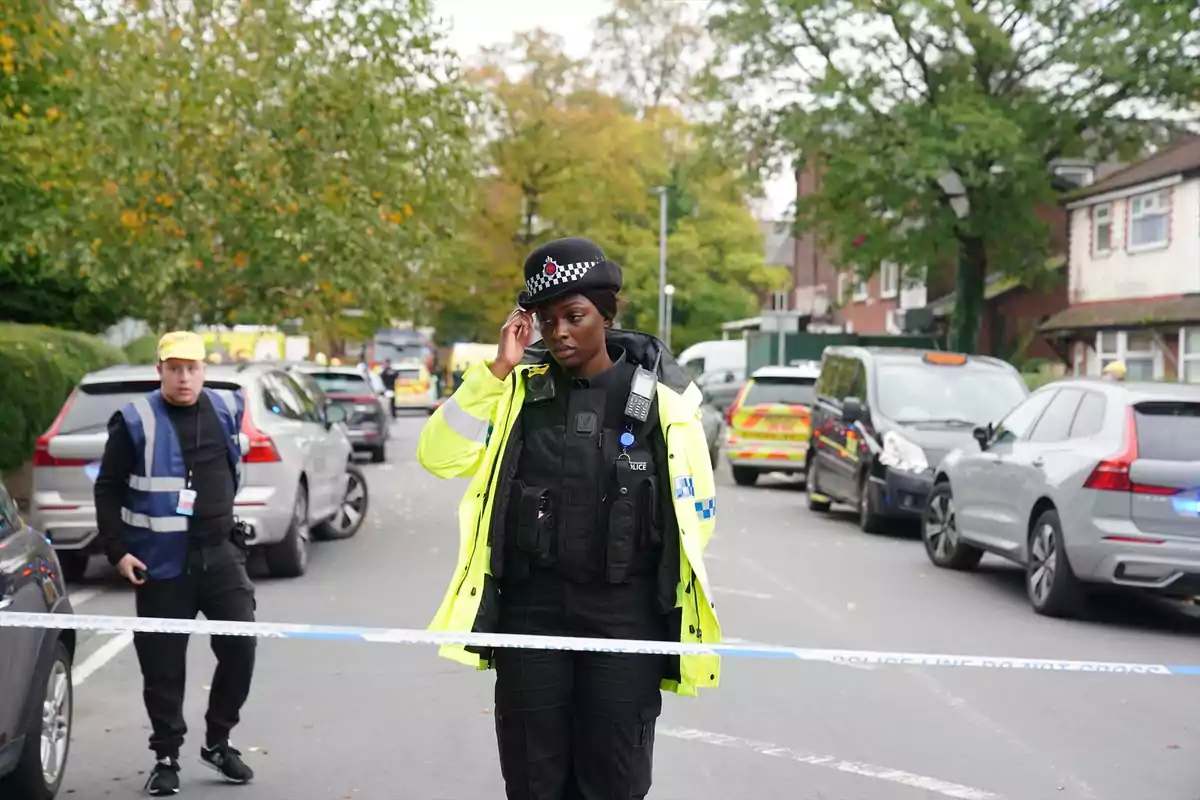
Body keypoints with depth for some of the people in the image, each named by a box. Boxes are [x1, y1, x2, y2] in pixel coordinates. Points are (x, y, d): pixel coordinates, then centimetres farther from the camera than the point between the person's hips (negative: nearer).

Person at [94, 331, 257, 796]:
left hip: (220, 553, 3)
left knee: (240, 646, -4)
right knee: (163, 665, 1)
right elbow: (108, 489, -3)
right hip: (161, 562, -3)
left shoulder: (225, 410, 6)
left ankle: (218, 742, 15)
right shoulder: (136, 422, -7)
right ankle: (166, 758, 16)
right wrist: (117, 550, -9)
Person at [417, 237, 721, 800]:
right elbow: (439, 457, -9)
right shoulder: (519, 387, 2)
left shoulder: (660, 396, -4)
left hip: (626, 613, -2)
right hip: (529, 610, 2)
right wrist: (498, 368, -13)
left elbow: (695, 512, 3)